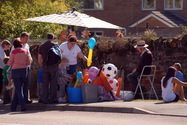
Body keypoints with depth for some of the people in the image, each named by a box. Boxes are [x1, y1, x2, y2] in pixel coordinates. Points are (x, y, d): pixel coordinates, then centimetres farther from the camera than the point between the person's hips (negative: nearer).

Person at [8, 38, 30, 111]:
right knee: (18, 88, 13)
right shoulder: (26, 52, 4)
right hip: (24, 70, 4)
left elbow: (9, 63, -4)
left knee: (18, 89, -1)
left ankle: (23, 106, -14)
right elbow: (28, 63, 8)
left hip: (16, 71, -4)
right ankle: (13, 107, 18)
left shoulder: (14, 52, -8)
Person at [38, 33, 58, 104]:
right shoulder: (55, 45, 1)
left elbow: (39, 59, 9)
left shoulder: (42, 46, 9)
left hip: (45, 66, 2)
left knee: (45, 84, 5)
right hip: (53, 66, -2)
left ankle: (45, 100, 3)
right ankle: (53, 99, 0)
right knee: (53, 83, 2)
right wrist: (57, 63, 16)